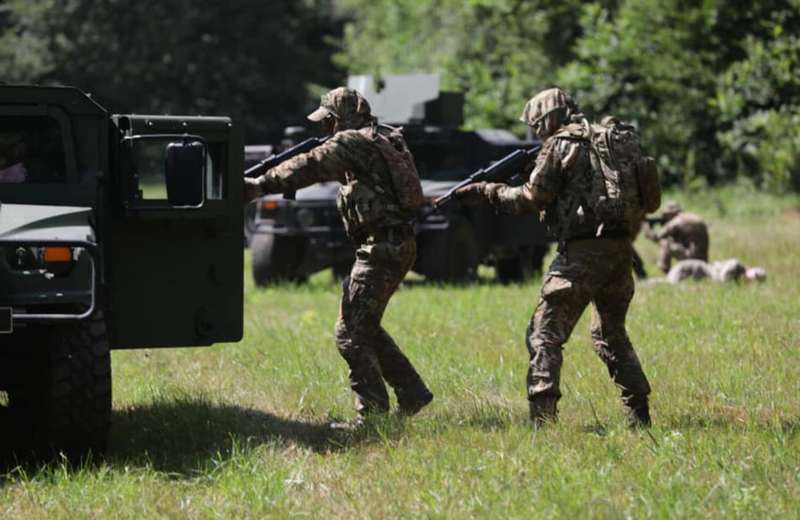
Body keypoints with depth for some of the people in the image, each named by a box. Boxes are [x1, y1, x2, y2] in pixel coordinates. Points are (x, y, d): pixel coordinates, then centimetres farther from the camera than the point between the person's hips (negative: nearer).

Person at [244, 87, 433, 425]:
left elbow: (309, 168, -16)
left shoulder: (353, 142, -11)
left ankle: (373, 413, -7)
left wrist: (259, 185, -15)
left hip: (380, 248, -10)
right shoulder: (385, 139, 17)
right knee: (366, 327, 21)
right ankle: (412, 394, 23)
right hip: (401, 245, 10)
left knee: (351, 333, -6)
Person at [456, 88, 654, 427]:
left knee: (545, 334, -6)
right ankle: (639, 415, 20)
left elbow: (531, 200, -6)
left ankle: (542, 418, -18)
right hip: (620, 247, 8)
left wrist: (486, 192, 5)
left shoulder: (559, 145, -4)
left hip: (584, 251, -8)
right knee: (612, 334, 23)